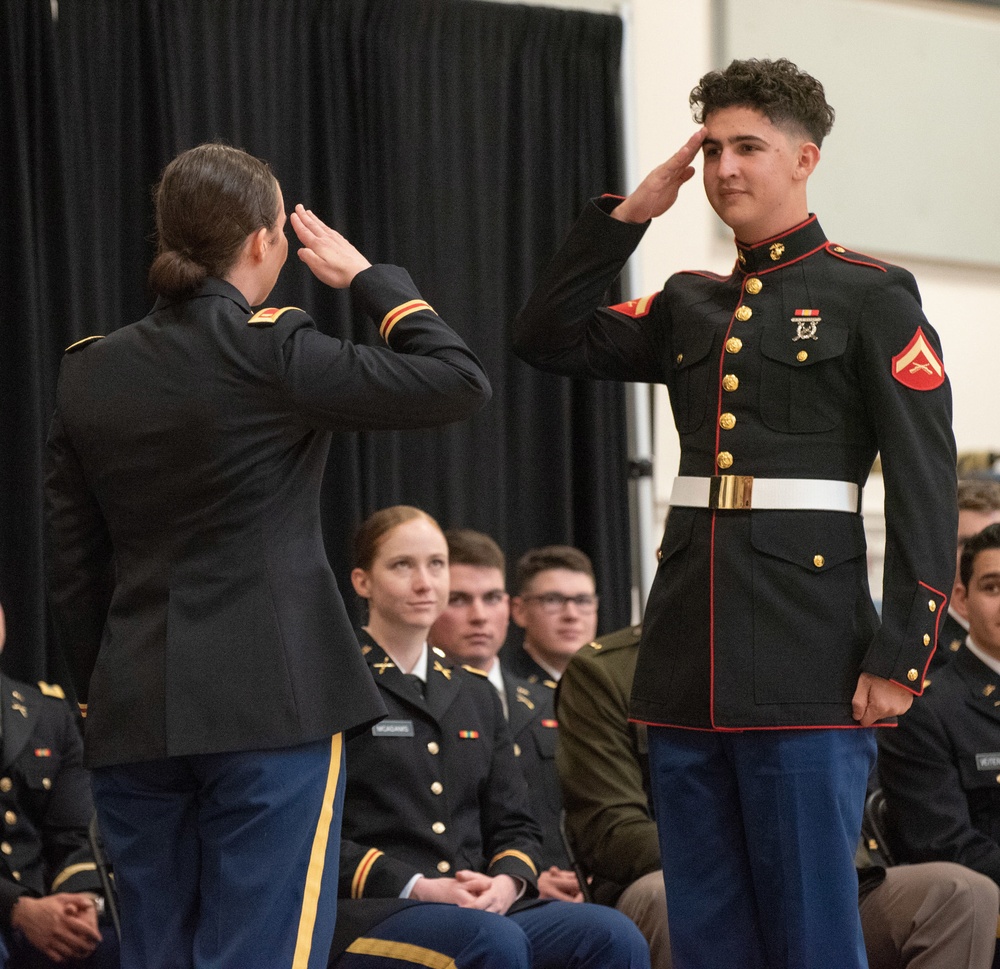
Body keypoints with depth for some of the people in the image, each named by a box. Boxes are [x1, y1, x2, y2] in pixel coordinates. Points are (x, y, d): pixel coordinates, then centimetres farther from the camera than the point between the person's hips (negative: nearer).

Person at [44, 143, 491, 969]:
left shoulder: (90, 372, 8)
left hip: (134, 715, 6)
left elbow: (72, 568, 11)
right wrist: (366, 276, 4)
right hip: (270, 702, -6)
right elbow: (459, 381, -7)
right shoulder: (268, 352, -9)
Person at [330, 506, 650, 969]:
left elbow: (514, 824, 20)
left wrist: (507, 881, -4)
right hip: (364, 913, -6)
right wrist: (416, 888, -16)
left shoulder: (475, 693, 24)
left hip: (481, 909, 6)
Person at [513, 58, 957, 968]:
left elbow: (925, 485, -6)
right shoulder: (689, 305, 16)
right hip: (688, 661, 6)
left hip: (807, 666, -6)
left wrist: (900, 654, -13)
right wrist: (629, 213, 7)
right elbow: (548, 339, 11)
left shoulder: (873, 297, -1)